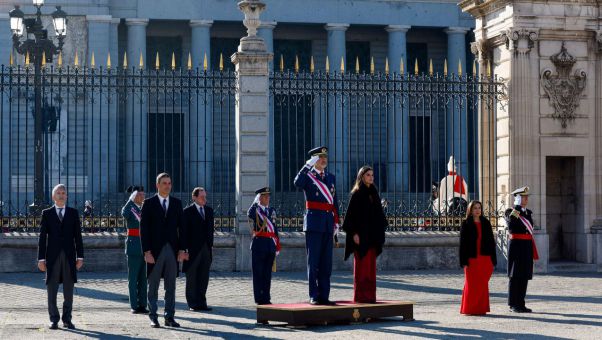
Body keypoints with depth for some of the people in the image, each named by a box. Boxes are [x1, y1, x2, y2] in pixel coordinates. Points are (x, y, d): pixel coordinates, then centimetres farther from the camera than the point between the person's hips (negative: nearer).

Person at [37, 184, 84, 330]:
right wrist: (41, 258, -3)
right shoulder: (47, 213, 6)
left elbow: (78, 236, 7)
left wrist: (80, 256, 0)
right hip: (52, 256, -1)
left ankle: (67, 320, 9)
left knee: (68, 291, 3)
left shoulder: (73, 213, 9)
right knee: (52, 290, 0)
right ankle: (54, 320, 8)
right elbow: (42, 237, 3)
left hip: (69, 256, 1)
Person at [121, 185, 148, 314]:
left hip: (146, 248, 5)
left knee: (143, 278, 6)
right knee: (133, 278, -2)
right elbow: (124, 213, -29)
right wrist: (131, 199, -25)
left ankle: (142, 305, 9)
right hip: (134, 247, -5)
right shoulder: (129, 209, -3)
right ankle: (134, 306, 1)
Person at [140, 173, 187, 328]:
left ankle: (169, 317, 10)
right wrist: (147, 251, -11)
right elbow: (143, 228, -4)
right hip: (155, 250, -3)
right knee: (153, 286, 3)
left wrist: (182, 249, 0)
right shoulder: (149, 203, 0)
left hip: (172, 250, 3)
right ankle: (153, 318, 8)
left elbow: (181, 227, 9)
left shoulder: (177, 203, 9)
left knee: (171, 286, 5)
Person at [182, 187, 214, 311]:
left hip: (206, 248, 5)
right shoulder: (188, 211, -5)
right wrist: (185, 248, -13)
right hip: (193, 249, -5)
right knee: (192, 278, 3)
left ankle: (201, 302, 10)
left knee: (204, 277, 6)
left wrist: (211, 245, 10)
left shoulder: (209, 210, 13)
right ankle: (193, 303, 7)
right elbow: (185, 231, -7)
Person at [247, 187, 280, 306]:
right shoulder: (255, 209, 1)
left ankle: (266, 298, 12)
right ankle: (259, 298, 1)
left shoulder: (272, 211, 16)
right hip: (259, 245, -5)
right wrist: (256, 202, -14)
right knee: (258, 273, -2)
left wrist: (277, 246, 14)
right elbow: (249, 215, -22)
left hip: (270, 245, 5)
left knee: (268, 273, 8)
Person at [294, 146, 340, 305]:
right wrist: (308, 165, -24)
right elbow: (297, 183, -26)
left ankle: (324, 296, 10)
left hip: (328, 224, 6)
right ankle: (313, 296, -1)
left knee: (326, 263, 6)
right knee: (313, 262, -3)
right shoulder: (308, 176, -1)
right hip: (314, 224, -6)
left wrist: (336, 222, 12)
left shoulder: (331, 177, 16)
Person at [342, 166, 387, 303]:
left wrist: (380, 233, 11)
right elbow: (351, 213, -10)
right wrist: (354, 233, -17)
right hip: (361, 234, -7)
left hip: (372, 234, 7)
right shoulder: (357, 194, -6)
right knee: (361, 265, -4)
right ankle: (360, 295, -1)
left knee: (371, 265, 7)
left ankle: (369, 294, 11)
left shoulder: (374, 193, 13)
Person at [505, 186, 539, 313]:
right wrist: (516, 211, -22)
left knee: (525, 276, 7)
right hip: (516, 245, -7)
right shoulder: (510, 212, -4)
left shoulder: (528, 213, 15)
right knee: (515, 275, -3)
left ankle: (520, 304, 13)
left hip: (527, 246, 7)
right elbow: (511, 227, -22)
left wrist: (533, 252, 16)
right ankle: (513, 304, 2)